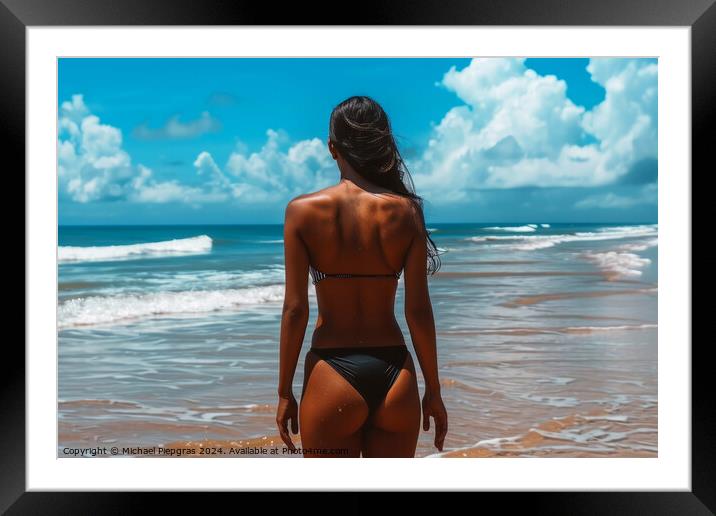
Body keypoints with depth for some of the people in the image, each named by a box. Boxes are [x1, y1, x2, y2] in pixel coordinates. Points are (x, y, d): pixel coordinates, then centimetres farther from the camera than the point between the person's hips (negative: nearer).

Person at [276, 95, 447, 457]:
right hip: (394, 376, 2)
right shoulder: (406, 211, -2)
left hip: (331, 376, -1)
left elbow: (295, 309, -7)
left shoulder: (303, 210, -6)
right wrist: (433, 390, 7)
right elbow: (418, 310, -3)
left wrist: (285, 392, 3)